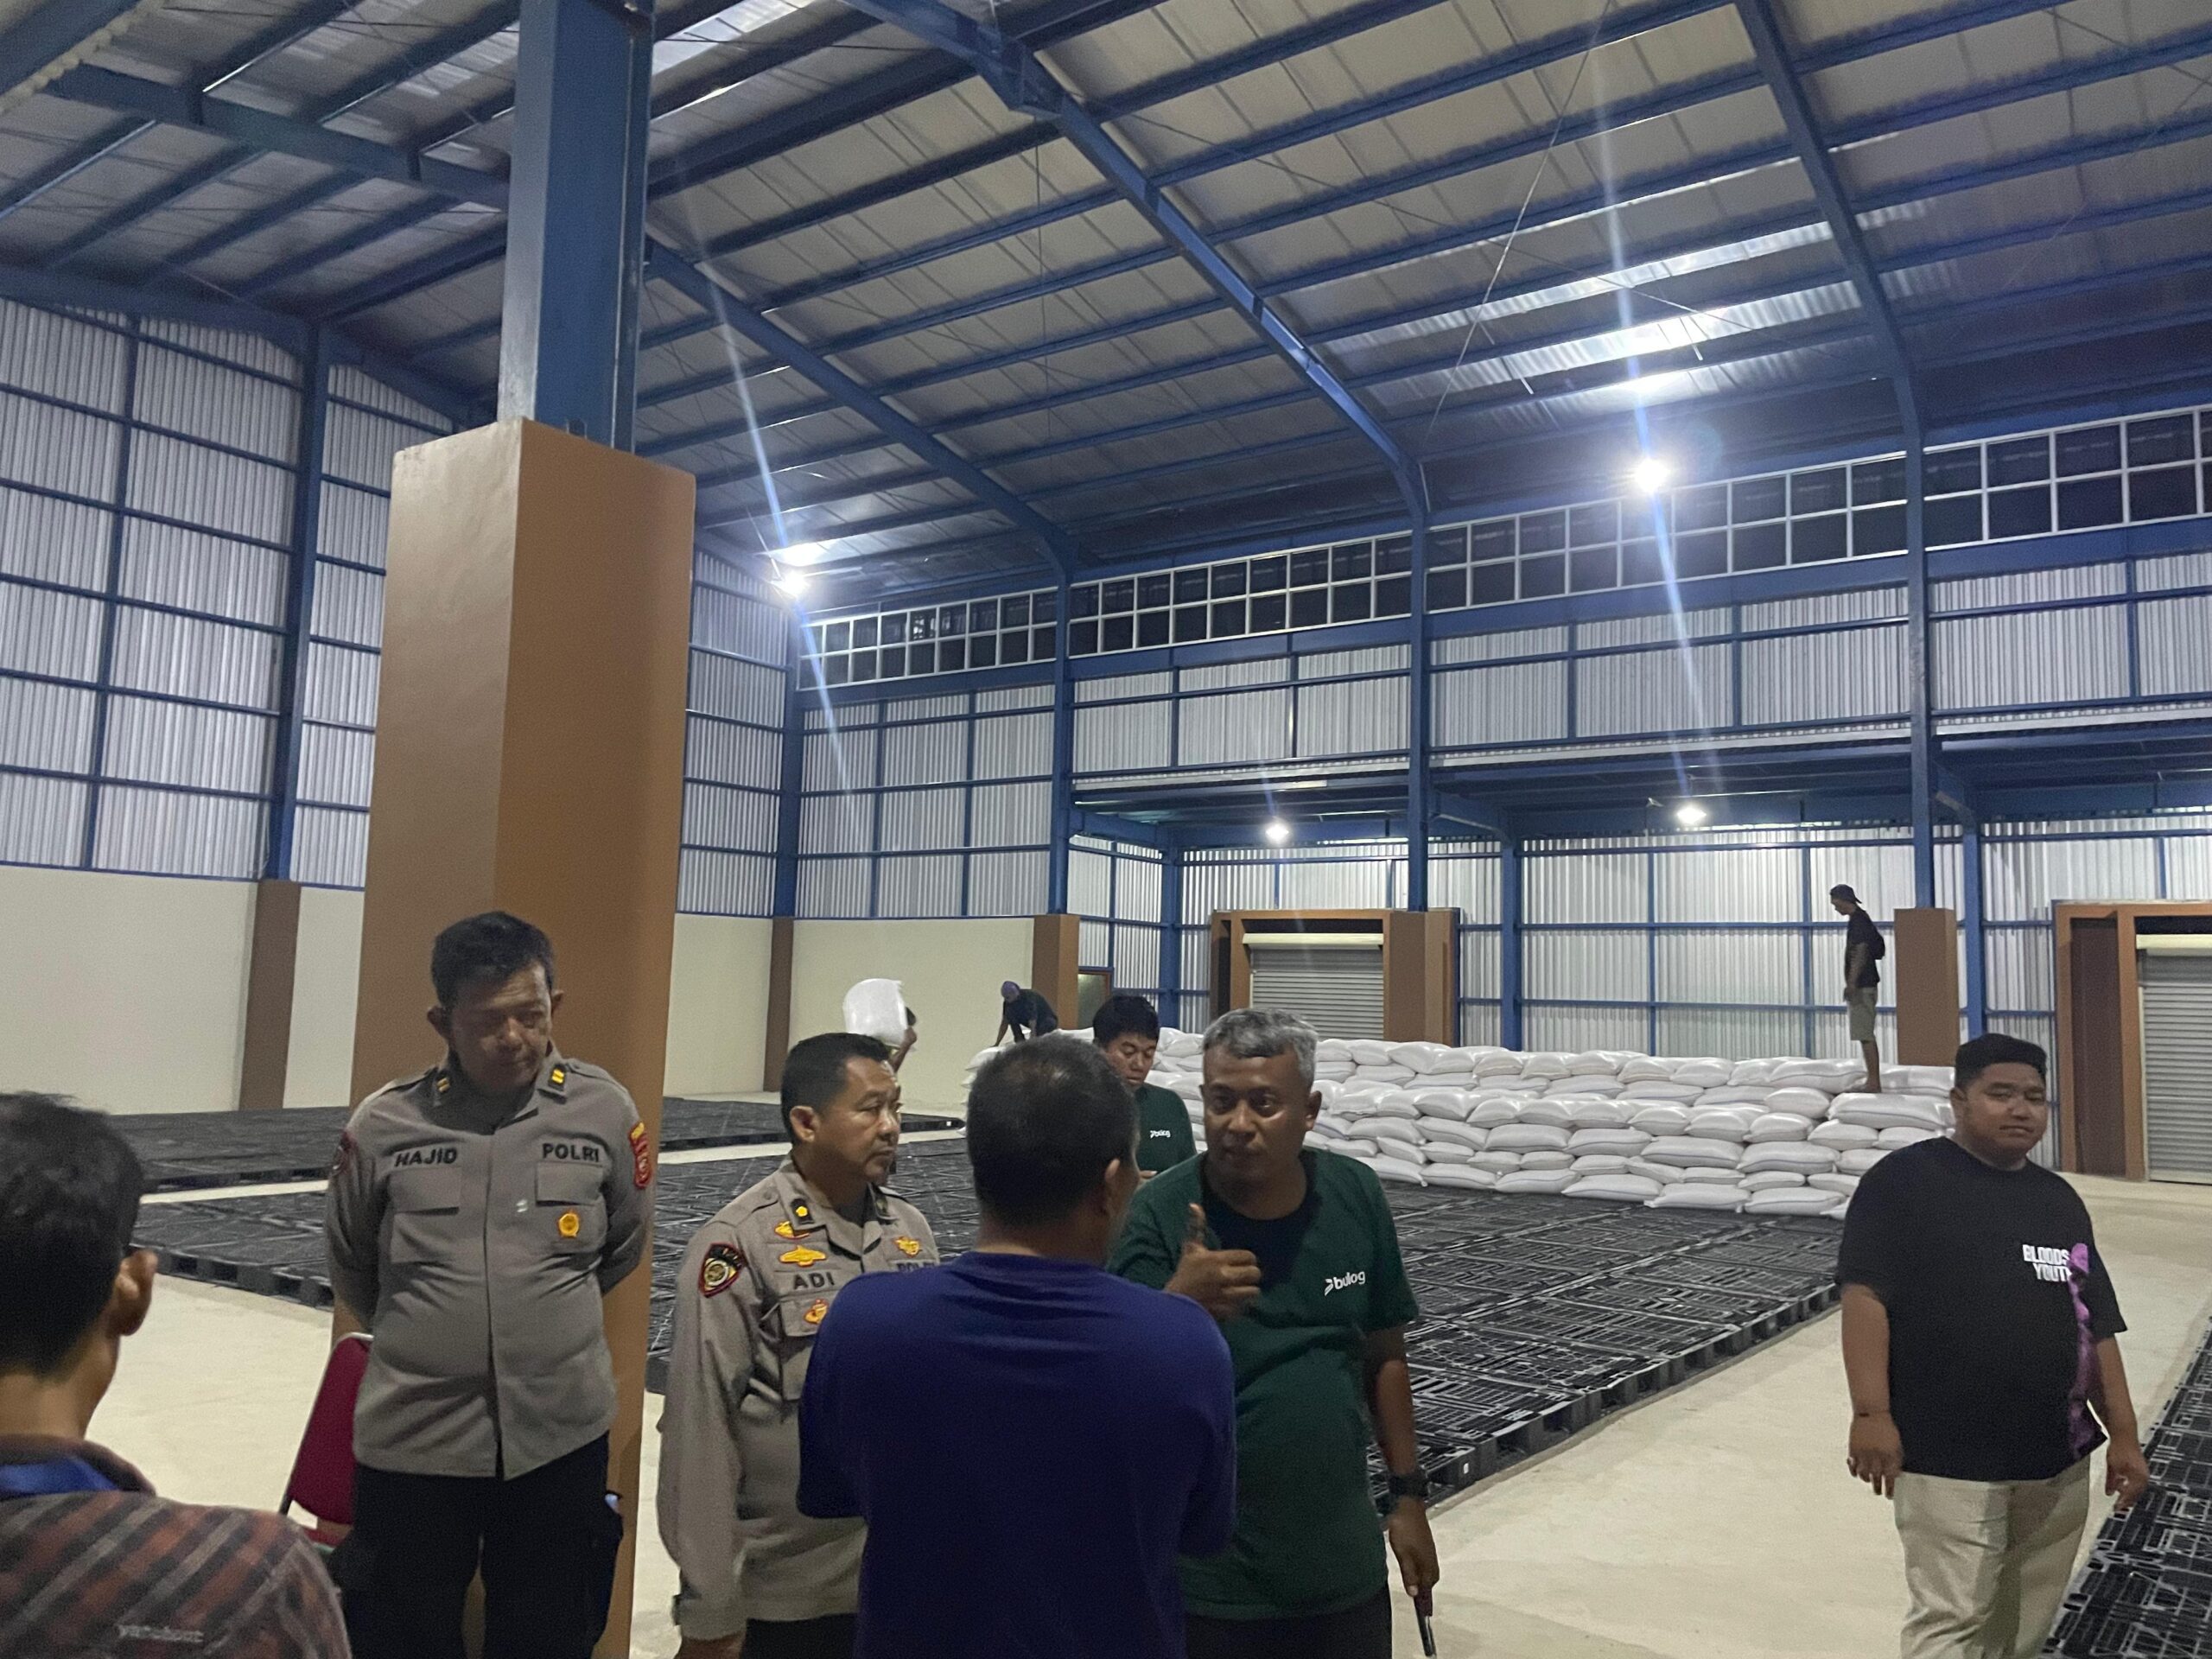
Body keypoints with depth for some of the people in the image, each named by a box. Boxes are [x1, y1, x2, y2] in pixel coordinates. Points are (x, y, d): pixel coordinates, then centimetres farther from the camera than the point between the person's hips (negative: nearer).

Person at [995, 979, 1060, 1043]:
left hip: (1049, 1020, -7)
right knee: (1009, 1013, -16)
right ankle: (1021, 1042, -11)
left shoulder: (1029, 999, -35)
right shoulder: (1008, 1002, -15)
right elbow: (1004, 1023, -7)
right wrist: (996, 1044, -10)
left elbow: (1033, 1027, -41)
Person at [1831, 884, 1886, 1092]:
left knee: (1865, 1035, -9)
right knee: (1866, 1035, 12)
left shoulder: (1858, 920, -14)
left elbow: (1861, 952, -21)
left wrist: (1852, 983, -24)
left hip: (1862, 986, -10)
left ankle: (1874, 1082, -9)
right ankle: (1873, 1082, 17)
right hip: (1863, 986, 10)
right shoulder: (1861, 919, 17)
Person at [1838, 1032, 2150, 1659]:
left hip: (2058, 1460, 7)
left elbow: (2096, 1324, 15)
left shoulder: (2059, 1200, 12)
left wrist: (2122, 1433, 10)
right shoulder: (1905, 1180, -9)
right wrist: (1870, 1412, -20)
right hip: (1949, 1459, -6)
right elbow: (1866, 1294, -14)